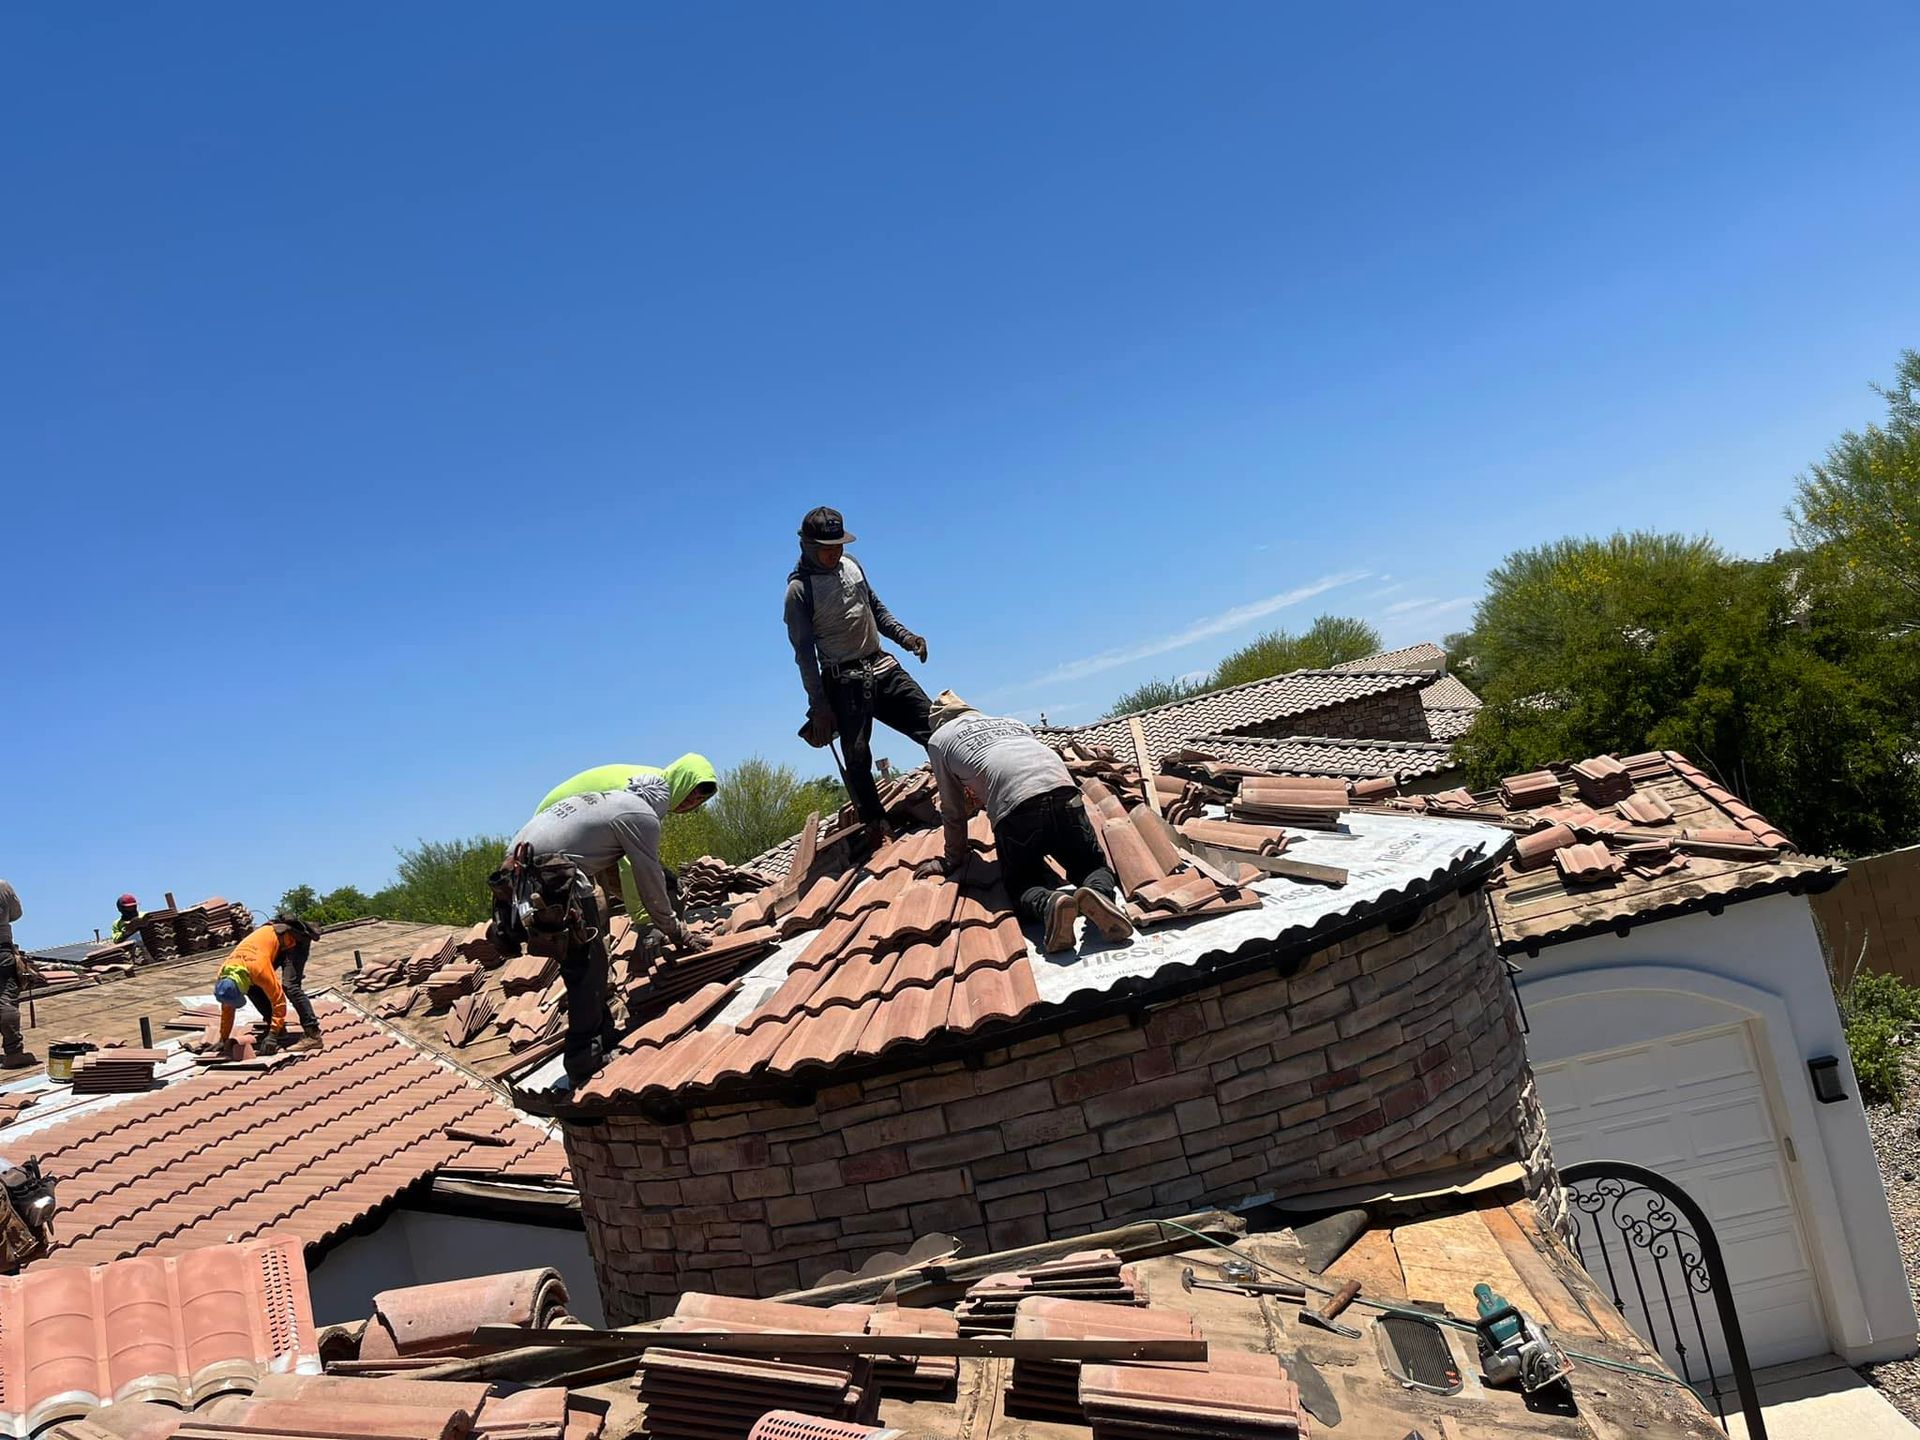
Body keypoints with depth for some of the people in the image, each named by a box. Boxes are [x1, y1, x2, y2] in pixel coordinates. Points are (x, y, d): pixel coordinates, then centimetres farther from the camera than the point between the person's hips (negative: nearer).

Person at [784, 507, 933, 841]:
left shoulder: (851, 564, 8)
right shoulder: (799, 590, -10)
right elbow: (804, 652, -11)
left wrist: (904, 636, 6)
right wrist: (819, 706, -14)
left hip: (882, 666, 6)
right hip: (844, 681, -6)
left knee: (934, 725, 0)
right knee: (857, 757, -6)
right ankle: (876, 826, 2)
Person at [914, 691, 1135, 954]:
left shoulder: (938, 739, 25)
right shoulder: (1012, 722, 38)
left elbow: (953, 812, 27)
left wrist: (954, 860, 40)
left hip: (1015, 810, -3)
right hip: (1064, 791, 3)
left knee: (1021, 885, 15)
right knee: (1093, 866, 19)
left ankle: (1049, 904, -20)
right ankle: (1098, 893, -16)